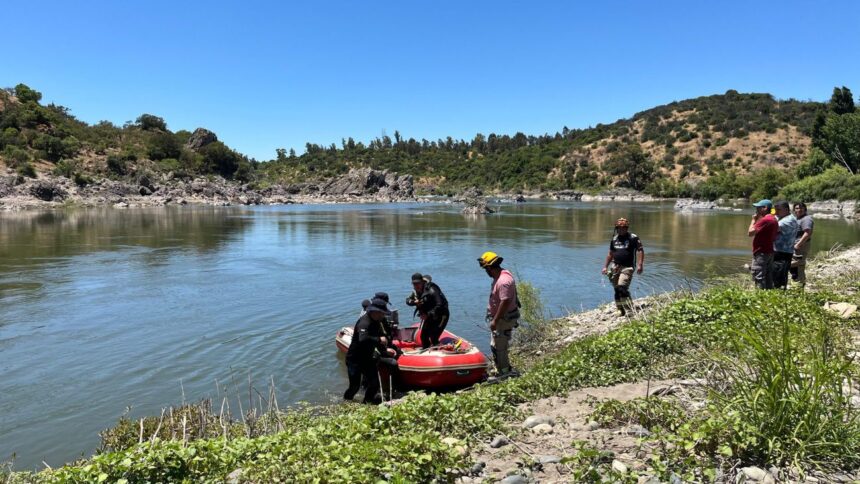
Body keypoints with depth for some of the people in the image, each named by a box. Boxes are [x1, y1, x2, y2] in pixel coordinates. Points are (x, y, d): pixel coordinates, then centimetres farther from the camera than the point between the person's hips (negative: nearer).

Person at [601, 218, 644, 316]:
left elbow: (640, 251, -9)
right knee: (617, 290, 7)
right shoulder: (614, 239, 14)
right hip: (615, 266, 6)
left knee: (622, 287, -21)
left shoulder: (633, 238, -3)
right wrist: (605, 266, 19)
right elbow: (610, 254, 23)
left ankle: (630, 309, -14)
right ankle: (621, 310, 18)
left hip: (627, 267, -6)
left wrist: (640, 265, -20)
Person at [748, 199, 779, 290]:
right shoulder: (774, 219, 15)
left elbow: (750, 233, -20)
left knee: (759, 279, -6)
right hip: (770, 252, 10)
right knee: (768, 279, 14)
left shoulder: (764, 220, -16)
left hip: (761, 253, -10)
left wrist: (754, 220, -9)